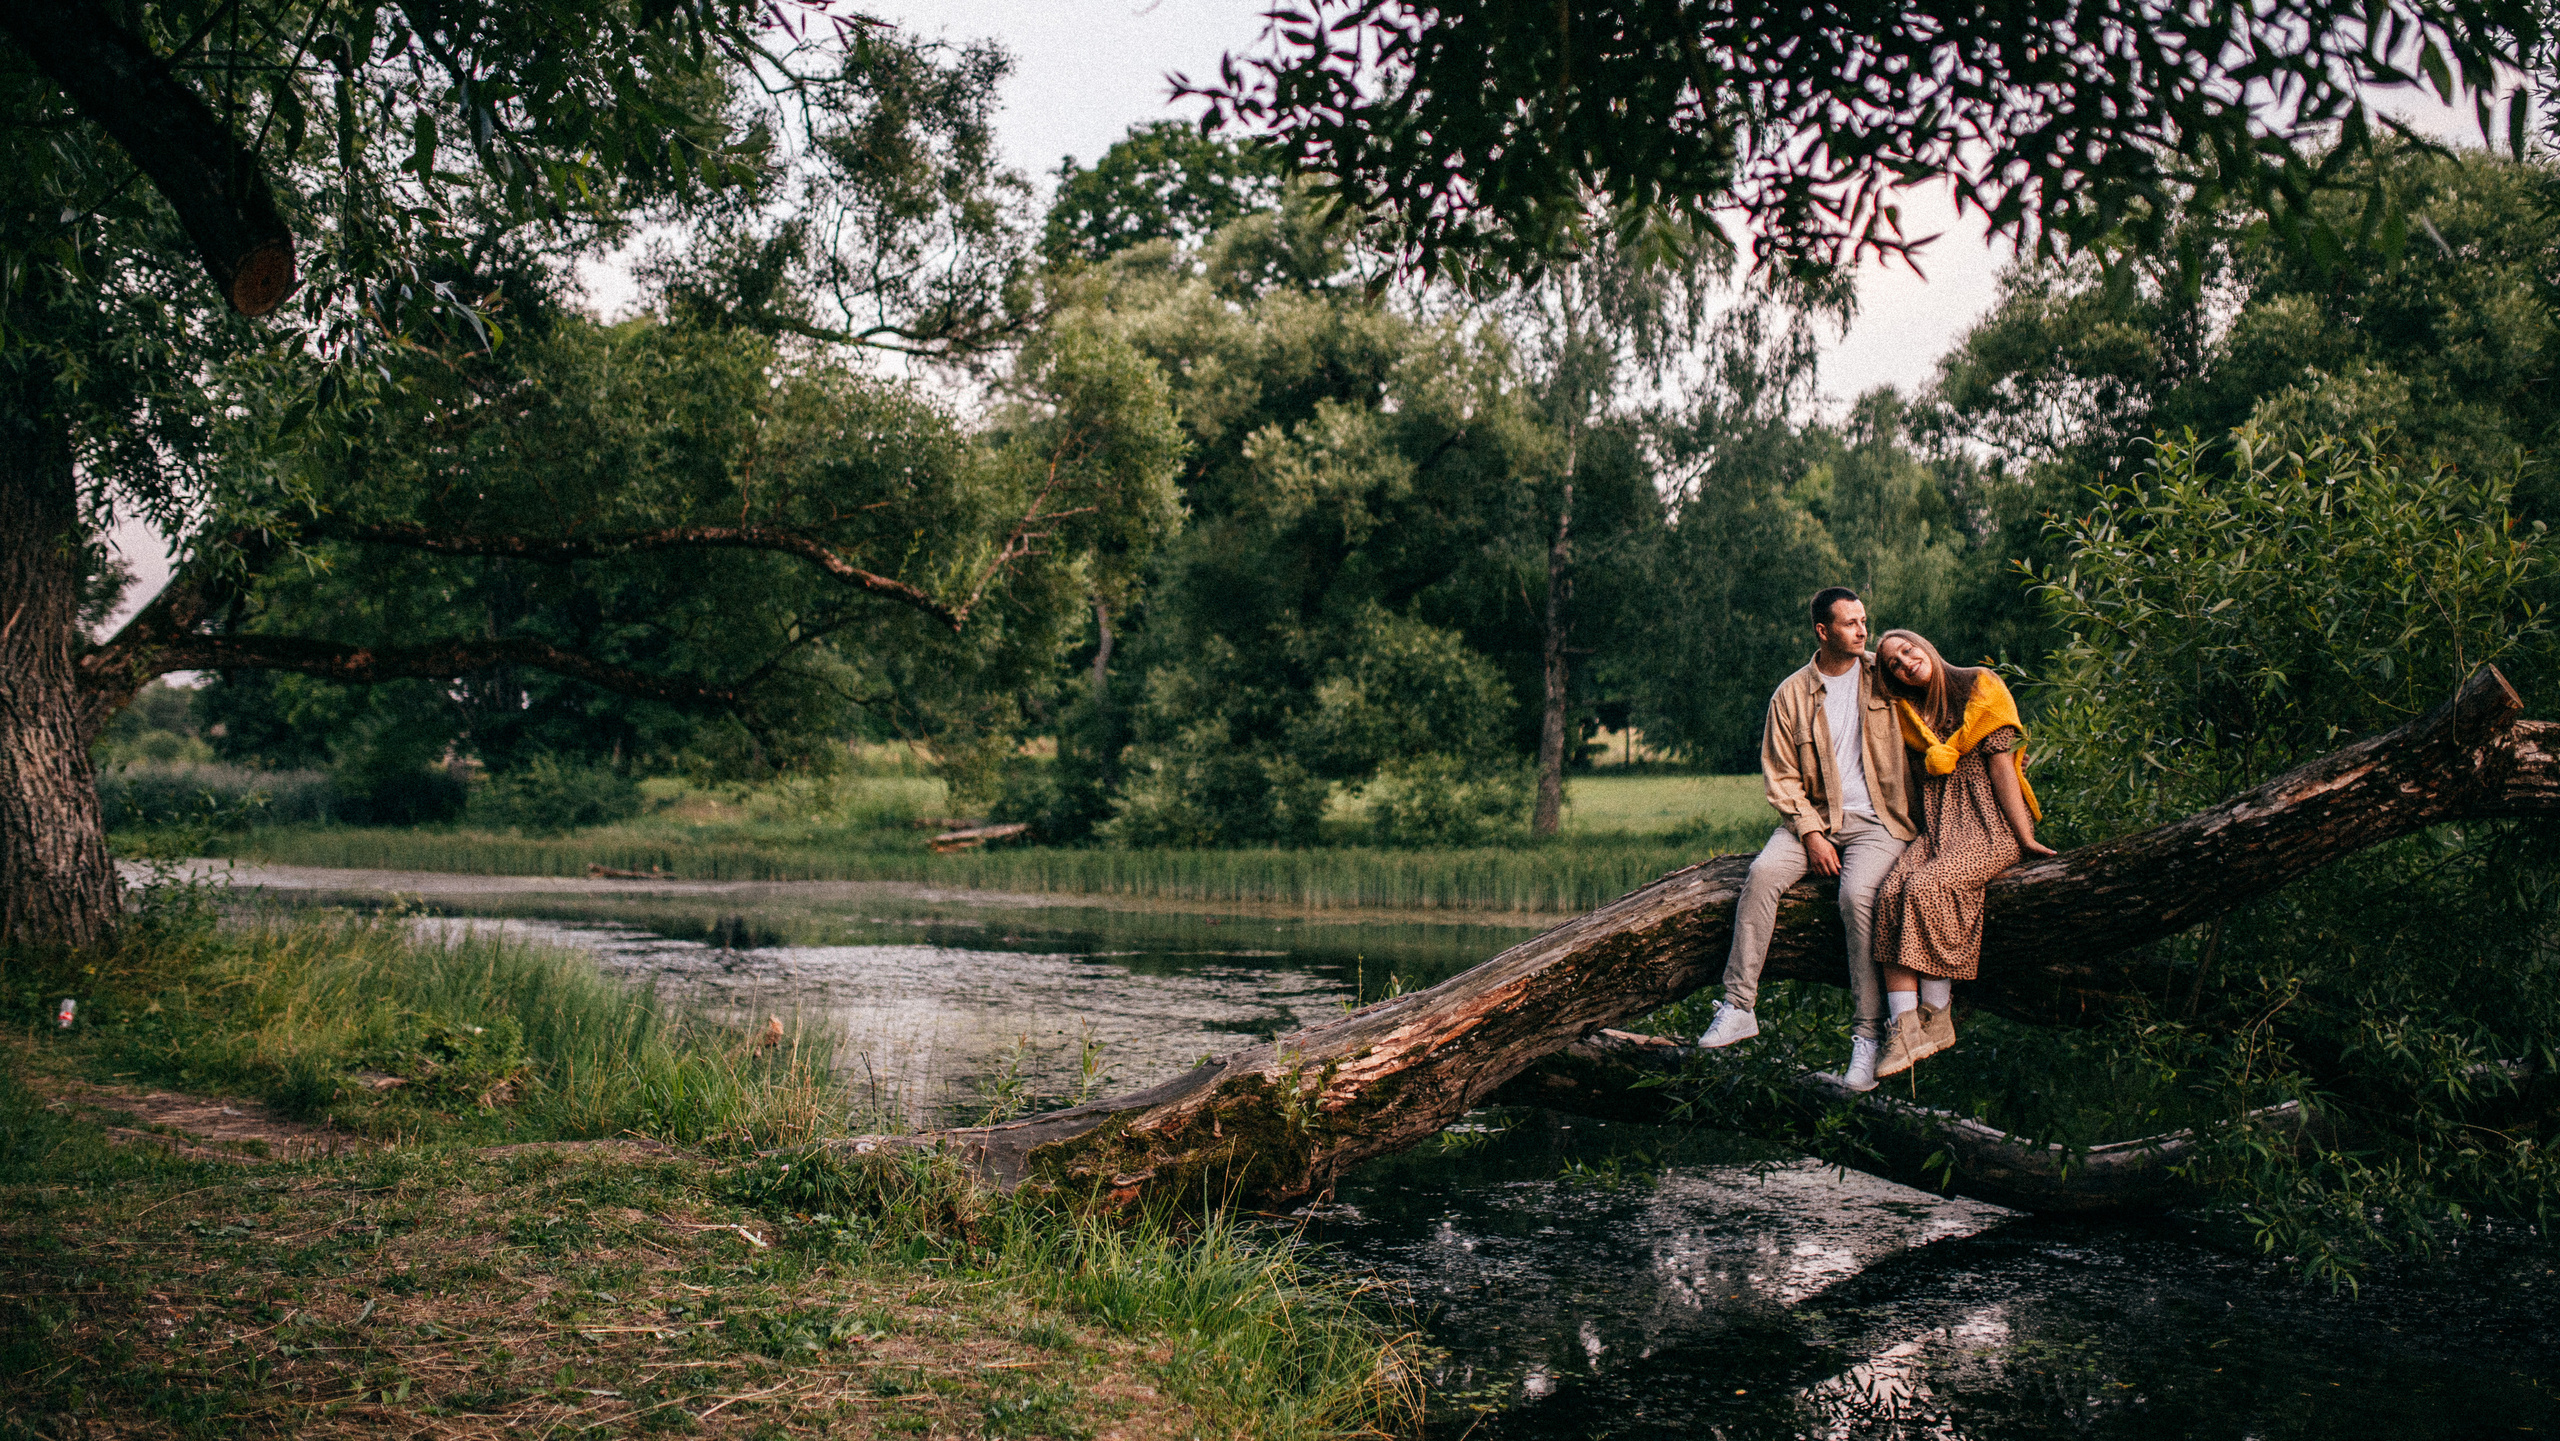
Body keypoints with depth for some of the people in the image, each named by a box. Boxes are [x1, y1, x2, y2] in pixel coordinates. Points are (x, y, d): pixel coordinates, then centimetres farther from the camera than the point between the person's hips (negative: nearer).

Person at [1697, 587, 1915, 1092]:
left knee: (1857, 894, -30)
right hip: (1813, 815, 2)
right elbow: (1781, 777, 3)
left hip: (1876, 821, -2)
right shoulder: (1791, 695, 4)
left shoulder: (1883, 679, 5)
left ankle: (1869, 1033, -23)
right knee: (1762, 873, -26)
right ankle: (1738, 1007, -20)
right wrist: (1811, 832, -10)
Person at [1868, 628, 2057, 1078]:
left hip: (1990, 824, -5)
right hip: (1938, 828, 5)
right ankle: (1905, 1030, -31)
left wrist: (2024, 838, -9)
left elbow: (2001, 765, -5)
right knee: (1891, 894, -24)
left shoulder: (1980, 687, 2)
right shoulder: (1908, 712, 18)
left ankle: (1937, 1019, -20)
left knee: (1925, 887, -30)